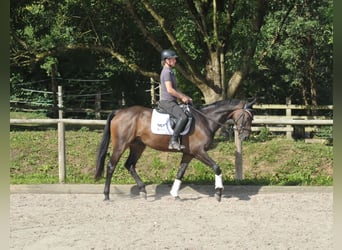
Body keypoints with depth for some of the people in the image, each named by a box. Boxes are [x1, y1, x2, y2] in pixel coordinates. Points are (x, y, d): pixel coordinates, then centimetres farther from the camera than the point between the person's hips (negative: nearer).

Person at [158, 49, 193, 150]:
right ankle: (173, 141, -31)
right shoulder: (166, 72, -12)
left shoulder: (170, 72, 19)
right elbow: (169, 89, -21)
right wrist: (182, 97, -11)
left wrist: (185, 97, 14)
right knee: (183, 117, -28)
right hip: (167, 101, -11)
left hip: (172, 102, 11)